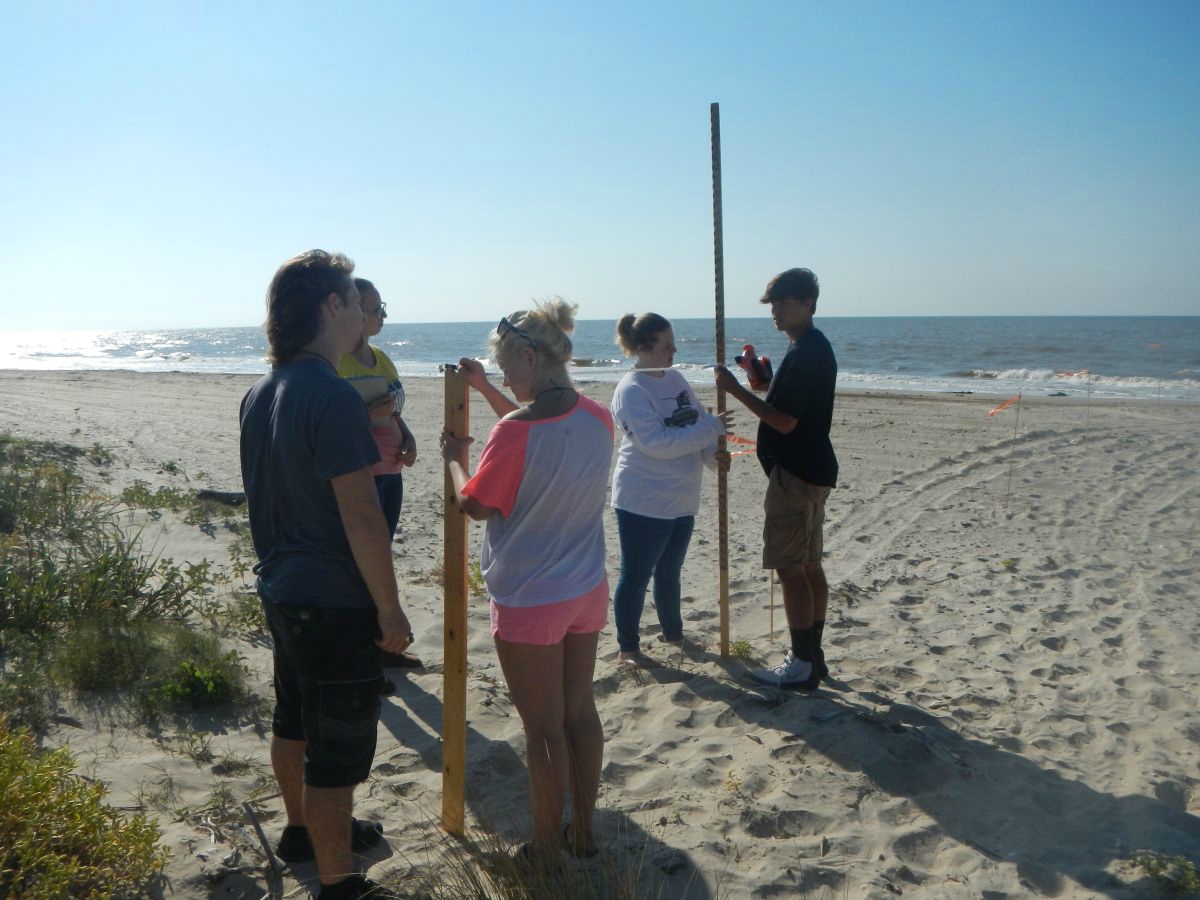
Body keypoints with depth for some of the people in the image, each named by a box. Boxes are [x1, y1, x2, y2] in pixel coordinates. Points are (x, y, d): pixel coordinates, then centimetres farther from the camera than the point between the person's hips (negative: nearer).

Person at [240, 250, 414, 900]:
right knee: (338, 747, 3)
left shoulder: (260, 394, 6)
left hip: (280, 589, 9)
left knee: (294, 718, 24)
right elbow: (360, 514, -23)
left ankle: (304, 830, 44)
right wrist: (390, 608, -16)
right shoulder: (332, 395, -22)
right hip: (335, 601, -9)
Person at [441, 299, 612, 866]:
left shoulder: (514, 432, -23)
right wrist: (484, 388, 21)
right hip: (587, 591, 7)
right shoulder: (597, 418, -2)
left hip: (529, 601, -6)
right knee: (580, 711, 18)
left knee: (543, 727, 8)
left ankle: (547, 847, 25)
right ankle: (583, 830, 33)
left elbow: (473, 504, -11)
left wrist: (455, 457, 7)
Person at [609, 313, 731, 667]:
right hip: (643, 502, -8)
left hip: (681, 501, 8)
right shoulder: (632, 390, -18)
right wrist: (712, 429, -24)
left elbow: (699, 420, 11)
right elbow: (657, 443, -26)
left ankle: (673, 633, 40)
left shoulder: (674, 378, 7)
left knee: (669, 572, 23)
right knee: (636, 575, 3)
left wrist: (712, 454, -7)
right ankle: (627, 648, 16)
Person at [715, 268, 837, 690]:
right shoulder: (818, 348, 15)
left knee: (789, 568, -6)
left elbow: (785, 421, -22)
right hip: (813, 469, 11)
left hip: (796, 474, -11)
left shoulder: (803, 354, -18)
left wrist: (736, 389, -17)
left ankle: (802, 664, 0)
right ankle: (812, 655, 23)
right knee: (809, 566, 14)